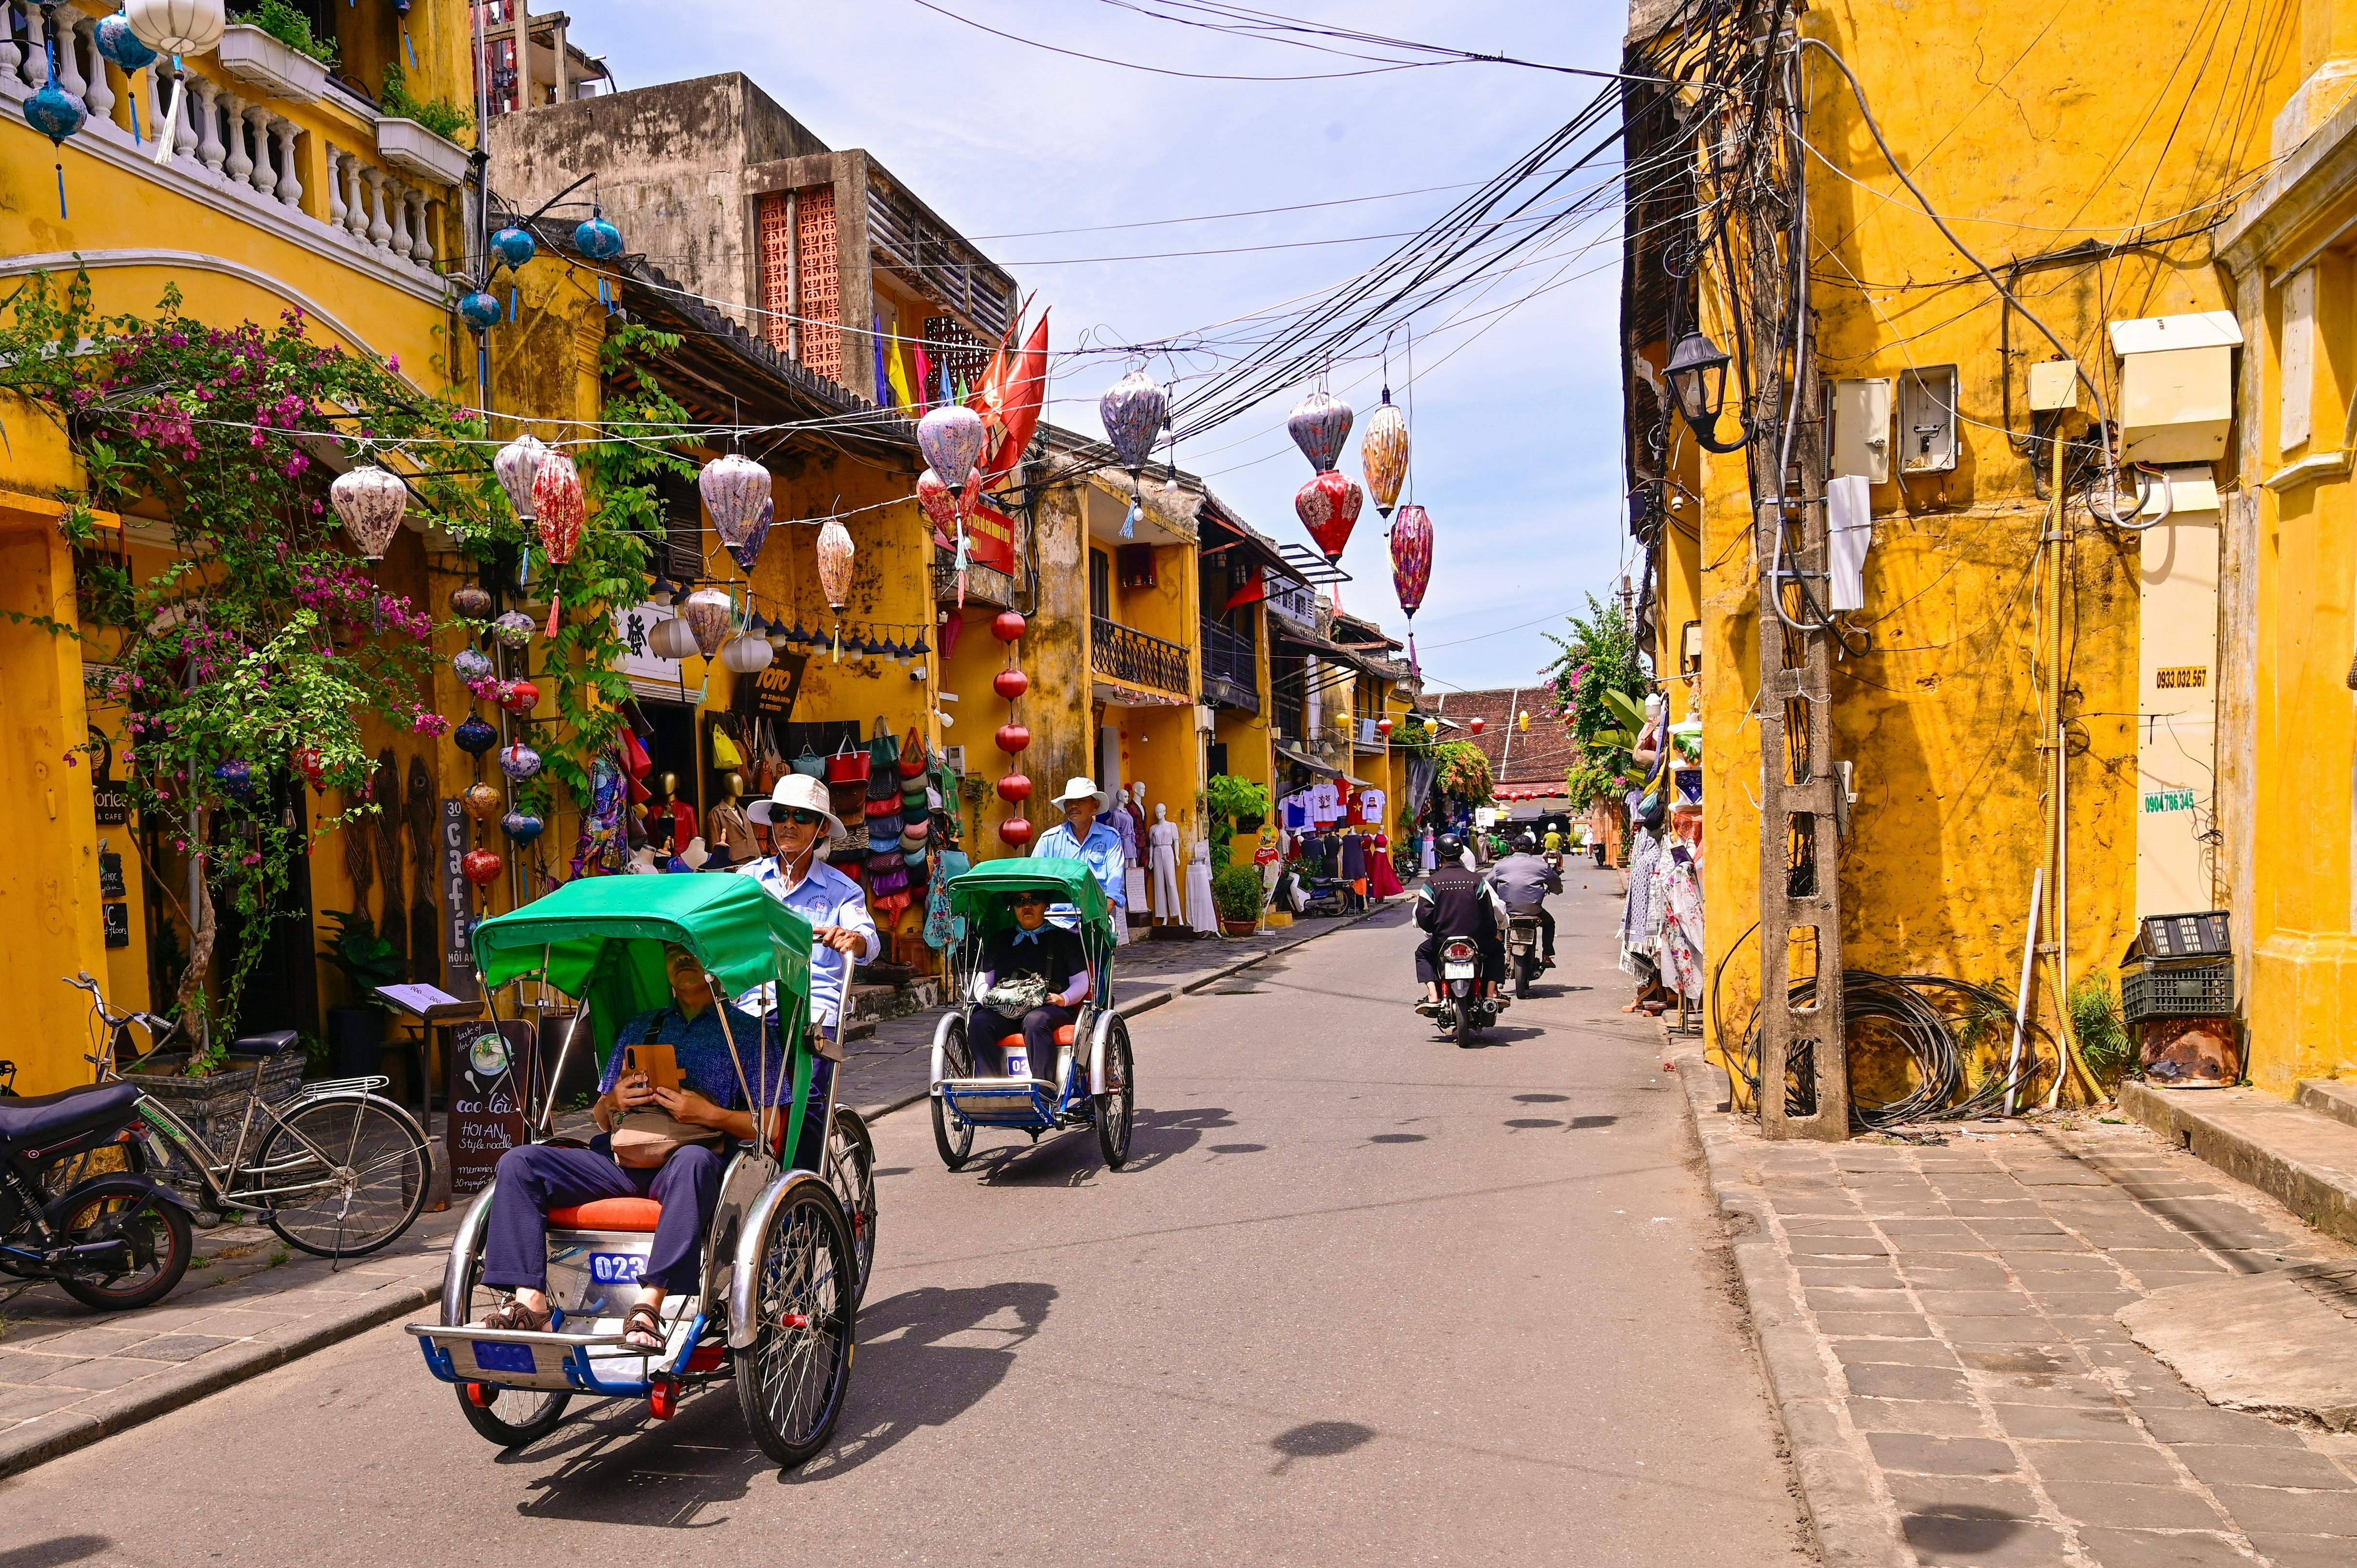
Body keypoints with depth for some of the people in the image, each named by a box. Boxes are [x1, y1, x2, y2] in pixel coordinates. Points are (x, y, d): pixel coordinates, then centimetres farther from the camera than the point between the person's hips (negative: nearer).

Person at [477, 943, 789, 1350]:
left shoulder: (747, 1032, 11)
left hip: (688, 1161, -5)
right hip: (622, 1160, 5)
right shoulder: (639, 1028, 26)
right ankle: (529, 1302, -25)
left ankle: (649, 1305, -46)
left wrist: (709, 1113, -13)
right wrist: (612, 1102, -1)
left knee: (693, 1160, -40)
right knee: (519, 1162, -14)